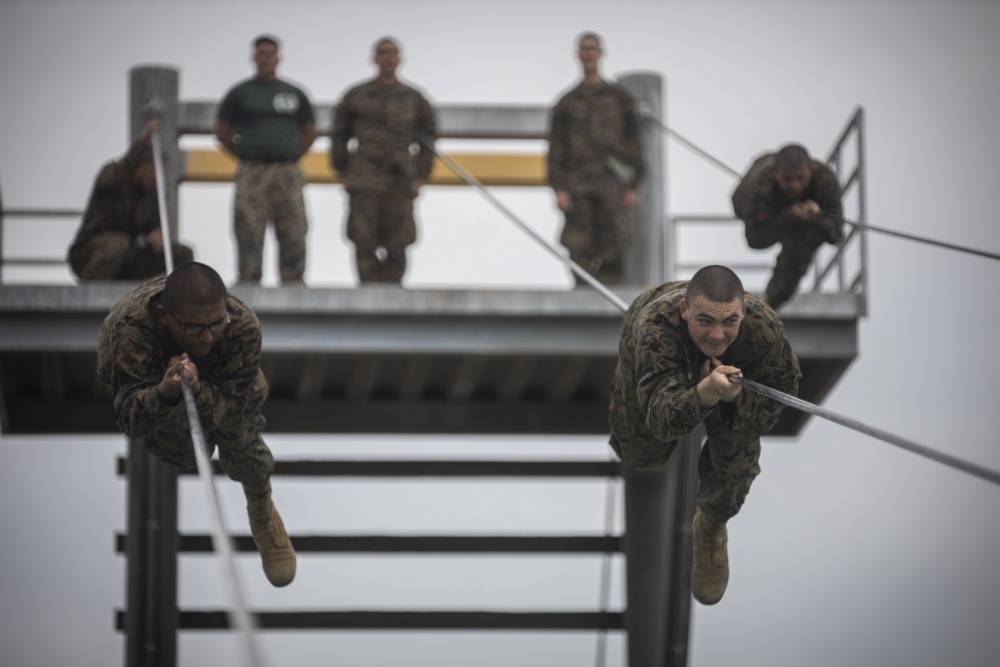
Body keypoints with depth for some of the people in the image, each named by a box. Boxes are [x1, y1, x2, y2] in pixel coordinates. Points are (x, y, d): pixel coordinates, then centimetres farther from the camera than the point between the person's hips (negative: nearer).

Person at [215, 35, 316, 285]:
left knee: (293, 236, -3)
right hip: (251, 175, -2)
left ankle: (293, 285, 2)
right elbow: (222, 133, 12)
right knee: (249, 234, -7)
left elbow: (309, 132, 23)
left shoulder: (295, 94, 14)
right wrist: (246, 157, 4)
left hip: (288, 174, 2)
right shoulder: (240, 93, 8)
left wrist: (291, 157, 11)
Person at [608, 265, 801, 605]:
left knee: (736, 461, -6)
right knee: (639, 452, 15)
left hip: (727, 367, 1)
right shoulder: (655, 326, -52)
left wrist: (734, 396, -38)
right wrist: (705, 393, -80)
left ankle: (712, 528, 28)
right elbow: (663, 420, -60)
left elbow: (783, 385, -21)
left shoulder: (765, 328, -43)